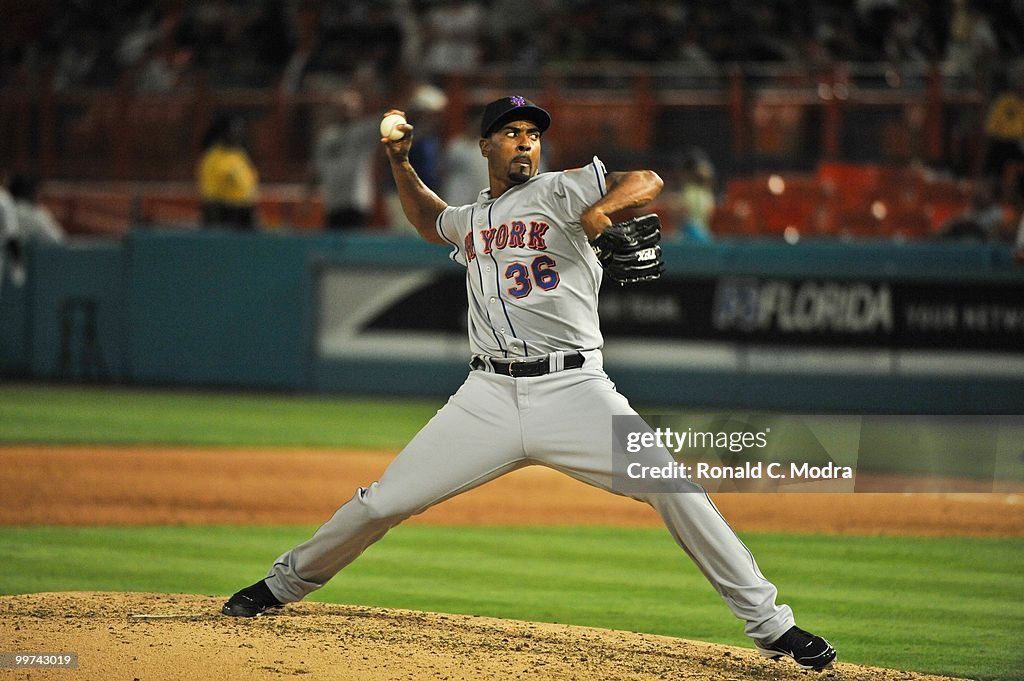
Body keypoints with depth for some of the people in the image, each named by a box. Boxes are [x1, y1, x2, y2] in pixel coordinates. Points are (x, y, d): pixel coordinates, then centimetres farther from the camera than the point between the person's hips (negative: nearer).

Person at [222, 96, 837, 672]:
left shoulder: (559, 192, 1)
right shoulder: (470, 220, 18)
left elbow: (648, 181, -12)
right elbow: (430, 220, 43)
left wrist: (599, 211, -29)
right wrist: (401, 164, 30)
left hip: (573, 391, -4)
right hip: (490, 398, 4)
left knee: (674, 489, -19)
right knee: (384, 502, 2)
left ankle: (771, 626, -13)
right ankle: (286, 584, 26)